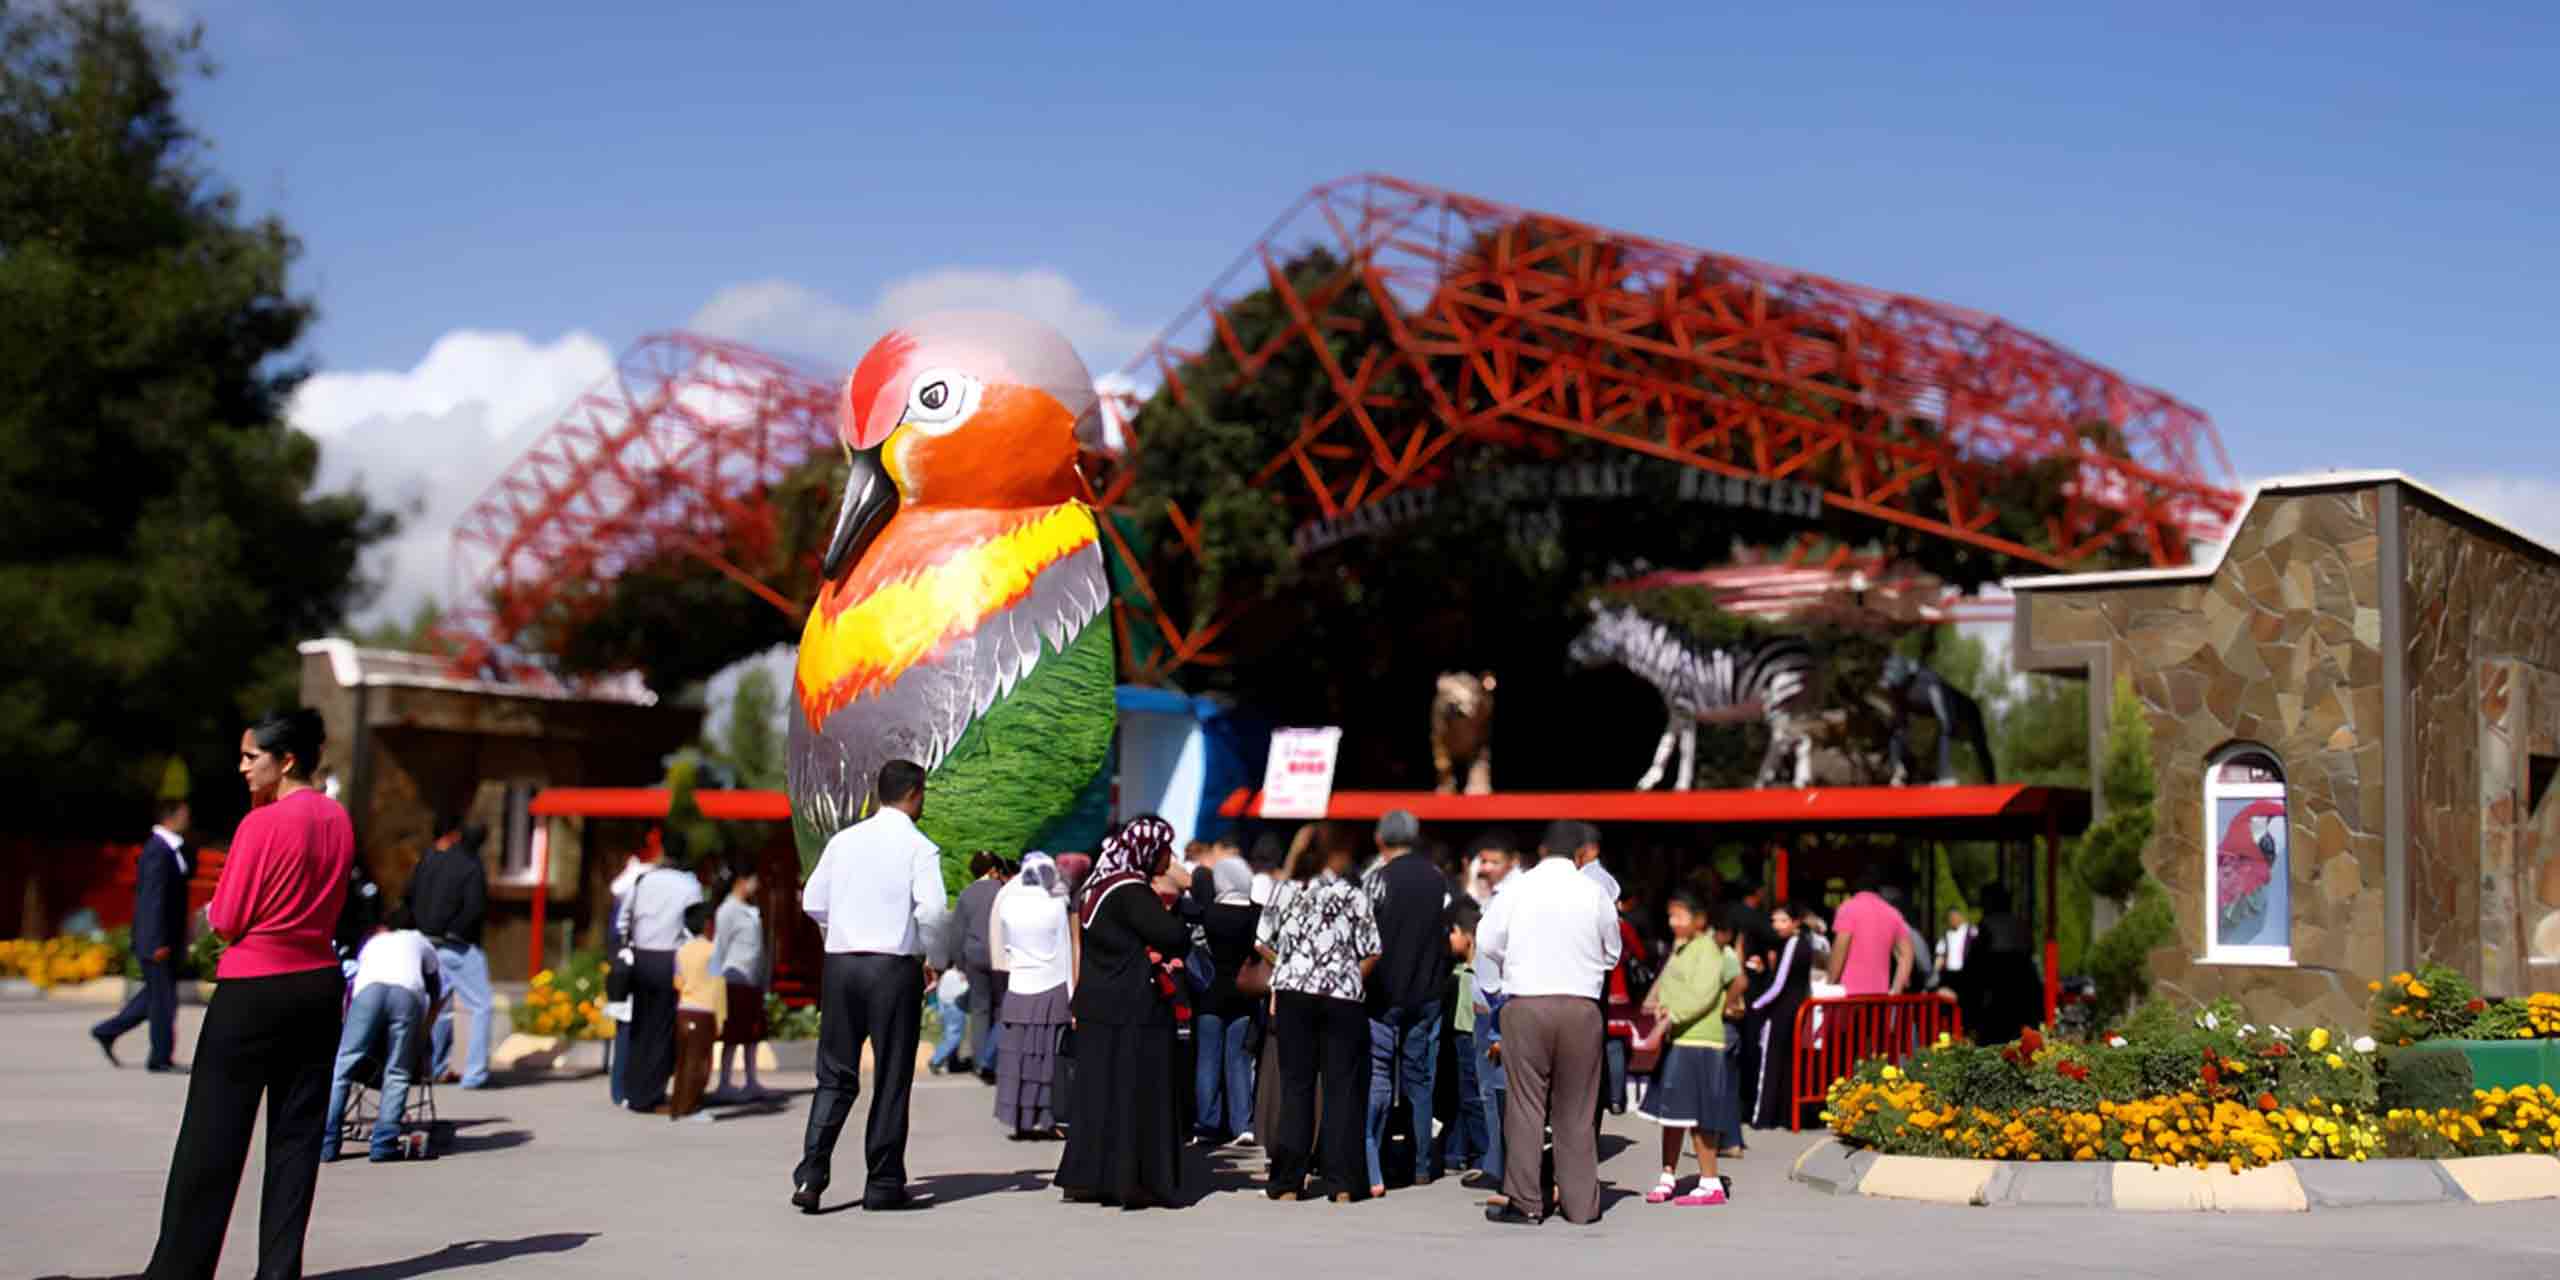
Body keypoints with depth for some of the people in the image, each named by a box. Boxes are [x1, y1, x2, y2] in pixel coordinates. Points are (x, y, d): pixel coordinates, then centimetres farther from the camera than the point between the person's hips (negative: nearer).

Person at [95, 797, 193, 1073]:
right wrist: (159, 943, -22)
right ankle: (161, 1058, 5)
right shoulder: (158, 852, -18)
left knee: (157, 994, 18)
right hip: (158, 939, -10)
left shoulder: (169, 849, 13)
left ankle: (107, 1031, 24)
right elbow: (154, 899, -22)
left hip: (163, 939, 10)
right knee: (163, 998, -2)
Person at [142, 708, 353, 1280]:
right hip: (320, 984, 7)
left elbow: (225, 922, -11)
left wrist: (211, 914, 9)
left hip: (254, 991, -7)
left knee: (213, 1136, 1)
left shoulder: (261, 824, -14)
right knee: (298, 1132, 8)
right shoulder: (339, 821, 6)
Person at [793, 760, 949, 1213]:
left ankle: (810, 1174, -3)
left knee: (835, 1075, 10)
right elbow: (932, 909, -15)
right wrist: (932, 957, 2)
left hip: (840, 961, 4)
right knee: (891, 1078, 6)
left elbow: (813, 901, 10)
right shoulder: (919, 848, -6)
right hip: (894, 967, -4)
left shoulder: (844, 840, 8)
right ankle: (883, 1184, 10)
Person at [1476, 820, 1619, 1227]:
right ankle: (1581, 1204, 11)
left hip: (1525, 1004, -1)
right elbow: (1612, 954, 9)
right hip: (1581, 1006, 1)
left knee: (1526, 1103, 4)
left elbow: (1486, 944, 2)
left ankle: (1524, 1202, 3)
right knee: (1577, 1109, 8)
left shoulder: (1518, 887, -3)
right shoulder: (1595, 892, 0)